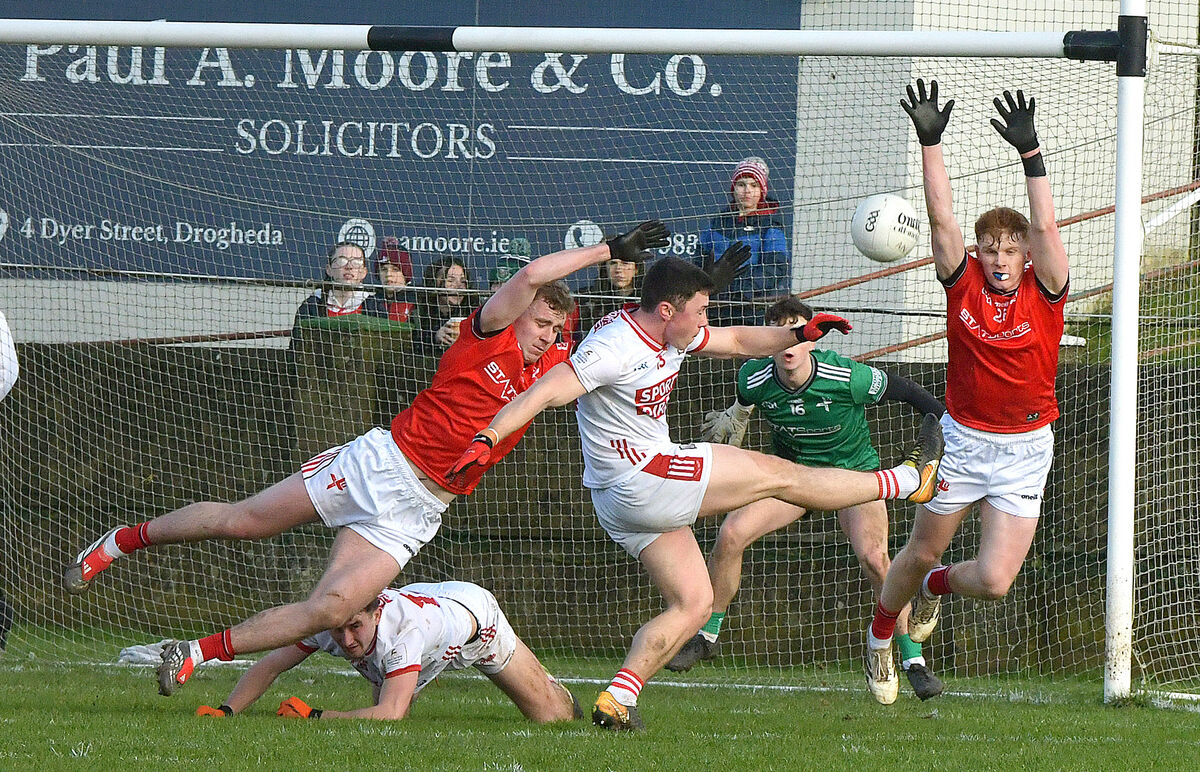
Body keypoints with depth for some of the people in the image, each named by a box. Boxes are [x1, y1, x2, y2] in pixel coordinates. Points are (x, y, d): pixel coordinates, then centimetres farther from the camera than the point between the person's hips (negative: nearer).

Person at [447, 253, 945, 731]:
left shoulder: (672, 333, 8)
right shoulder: (614, 348, -21)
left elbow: (738, 341, 22)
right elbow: (544, 393, -28)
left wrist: (799, 334, 10)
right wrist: (487, 439, -40)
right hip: (641, 477, -11)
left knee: (693, 604, 10)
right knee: (779, 475, 0)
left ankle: (615, 700, -2)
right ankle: (908, 481, 11)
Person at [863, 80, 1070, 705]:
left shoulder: (1044, 294, -8)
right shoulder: (964, 284, -5)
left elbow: (1045, 227, -21)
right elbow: (941, 218, -14)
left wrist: (1030, 153, -29)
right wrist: (930, 142, -23)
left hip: (1024, 450, -1)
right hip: (961, 440, 1)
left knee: (994, 581, -7)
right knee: (922, 551, 13)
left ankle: (938, 586, 31)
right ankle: (881, 635, 43)